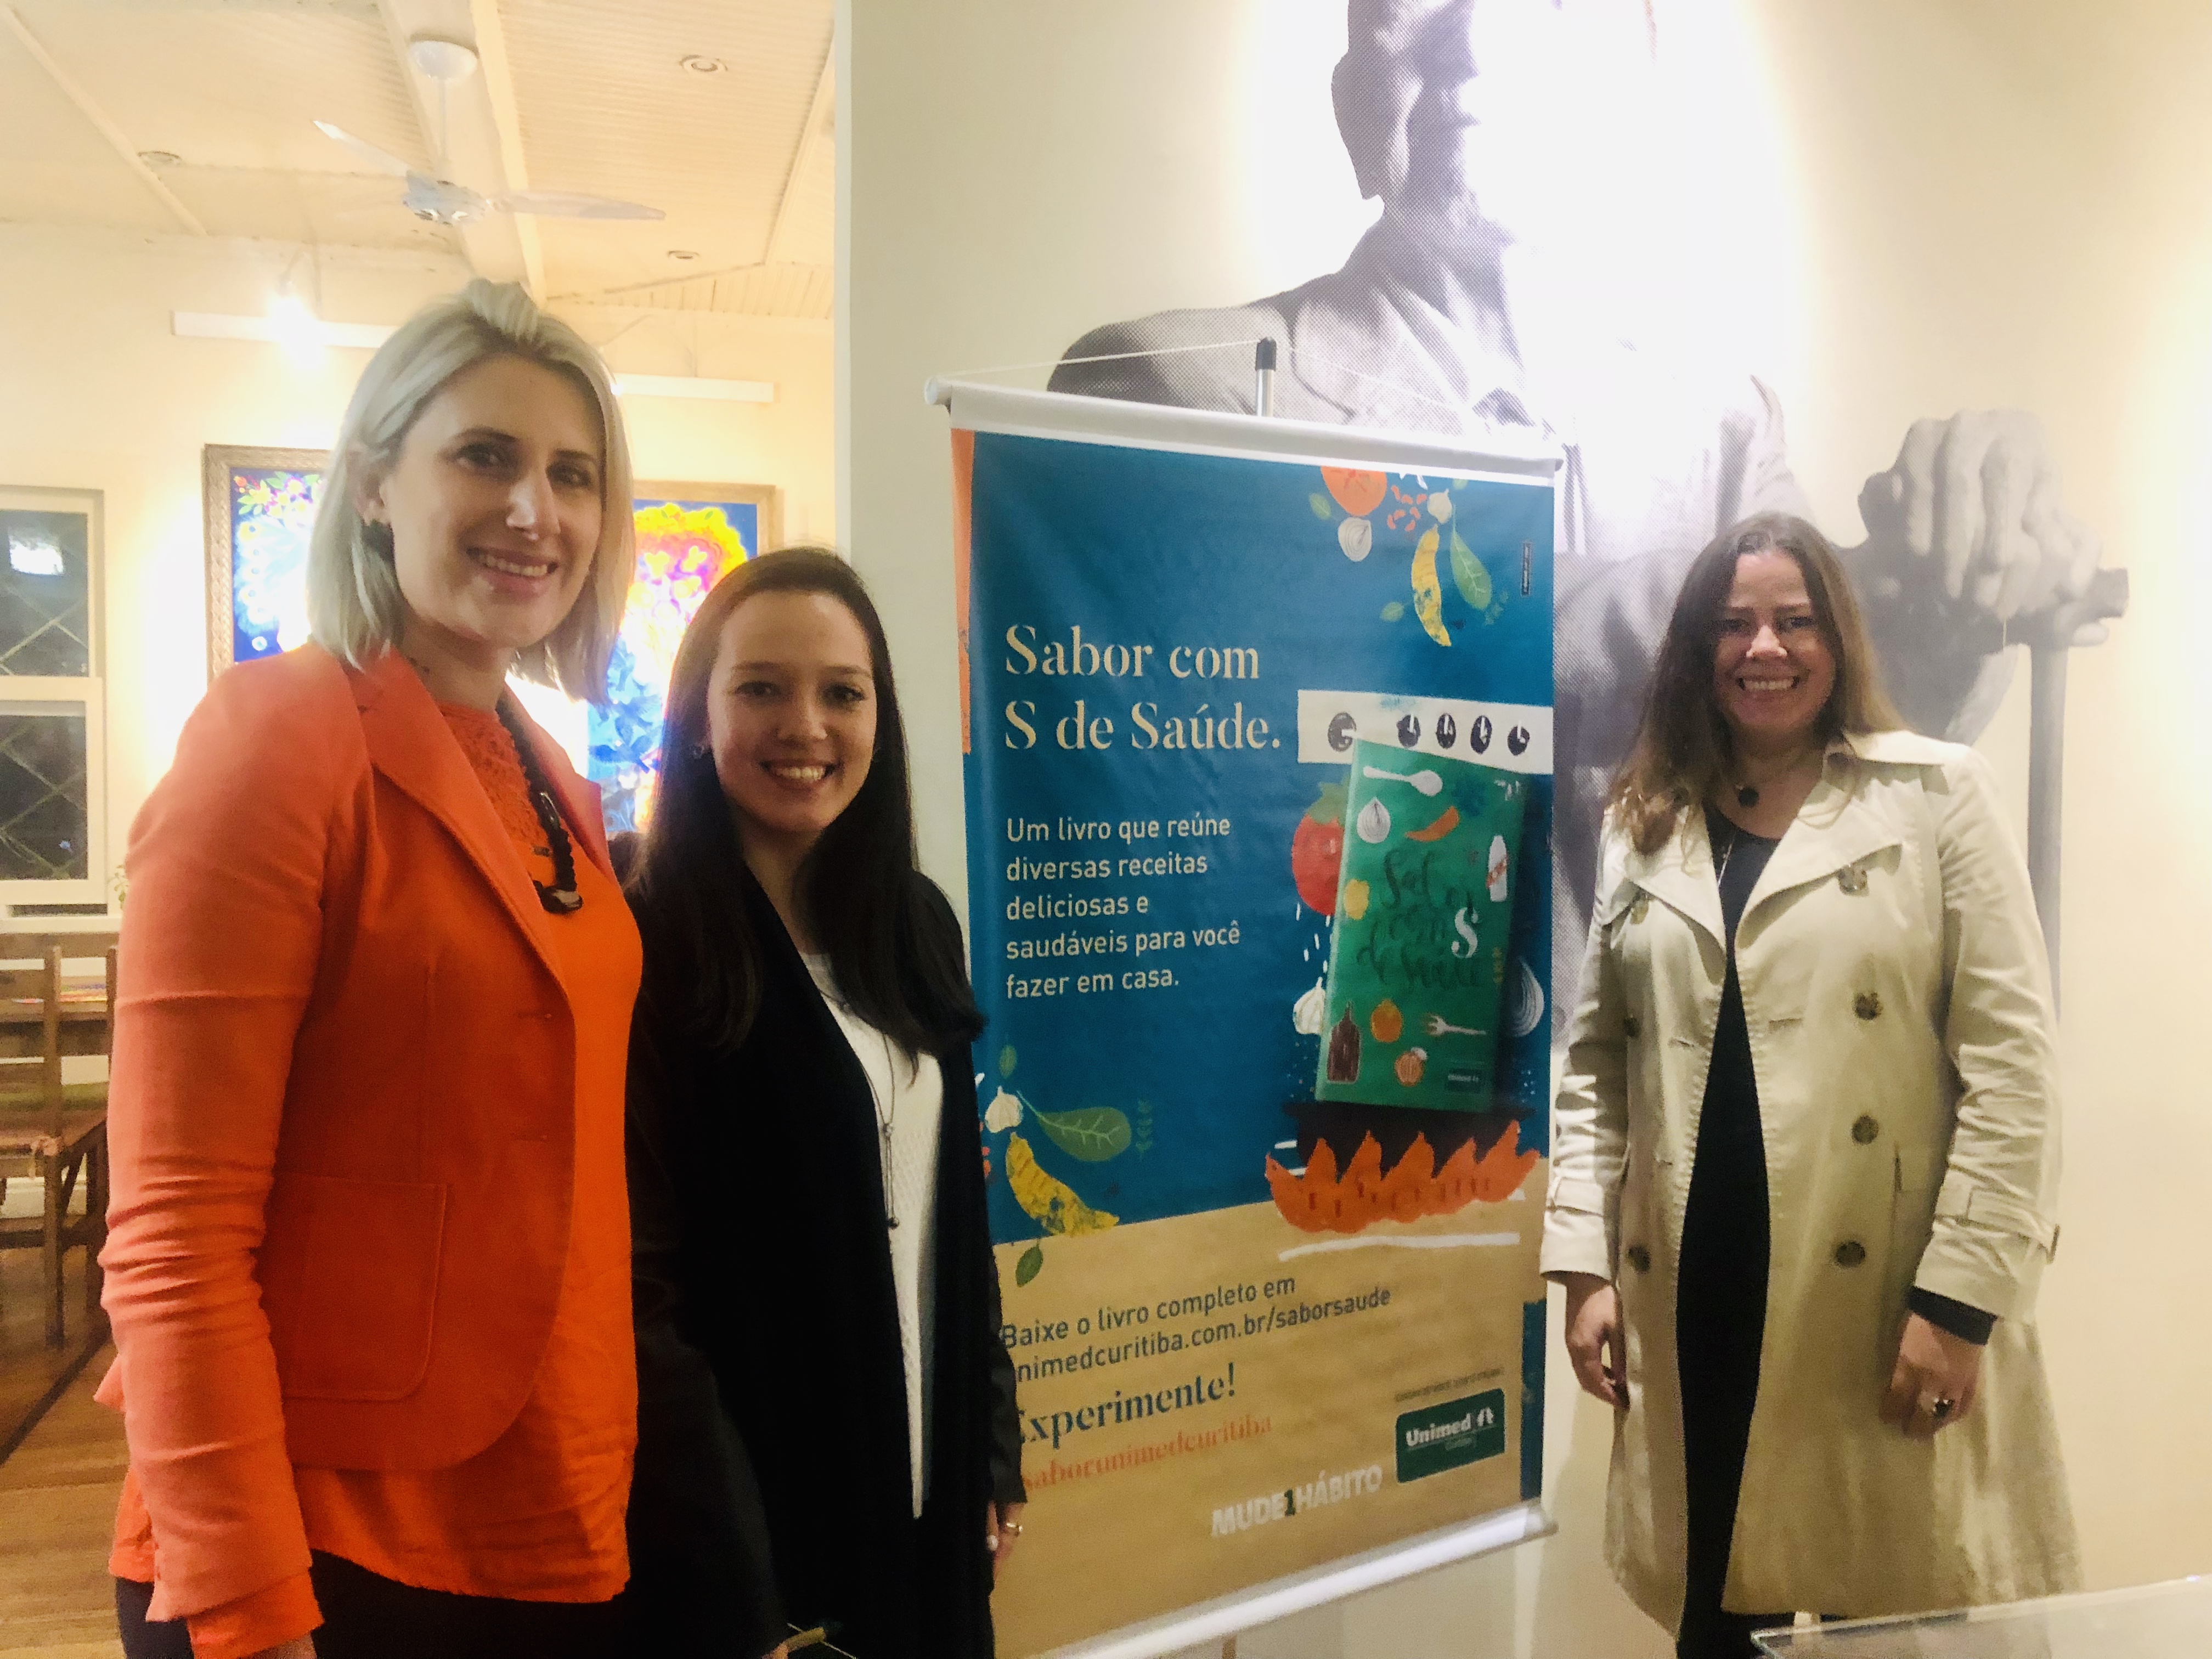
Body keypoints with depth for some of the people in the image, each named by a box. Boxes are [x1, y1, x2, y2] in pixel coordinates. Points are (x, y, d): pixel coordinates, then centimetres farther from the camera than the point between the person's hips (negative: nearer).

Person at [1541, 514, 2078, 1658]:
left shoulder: (1938, 797, -1)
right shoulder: (1643, 825, 9)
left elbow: (2010, 1061, -6)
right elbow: (1594, 1066, 10)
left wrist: (1962, 1295, -11)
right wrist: (1584, 1262, 2)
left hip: (1889, 1305, -3)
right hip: (1696, 1302, 3)